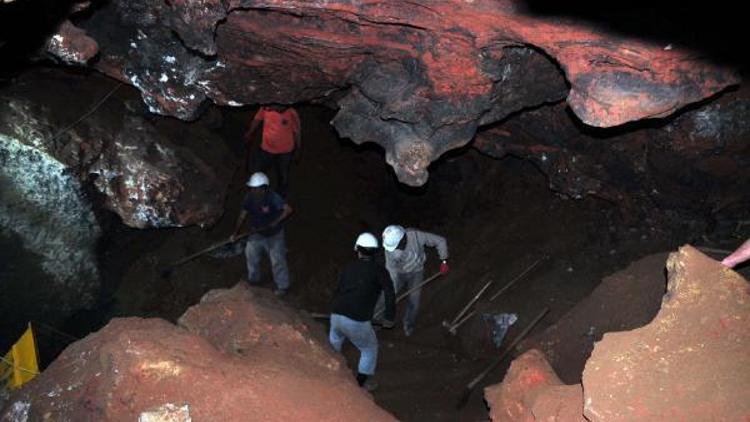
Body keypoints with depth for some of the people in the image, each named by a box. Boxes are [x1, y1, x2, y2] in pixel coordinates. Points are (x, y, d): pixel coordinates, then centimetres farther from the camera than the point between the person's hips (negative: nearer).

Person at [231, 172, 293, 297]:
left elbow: (288, 209, -32)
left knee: (277, 260, 1)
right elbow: (243, 215, -3)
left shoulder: (273, 198, -29)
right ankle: (253, 278, 42)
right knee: (250, 253, 17)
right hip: (257, 233, 6)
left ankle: (282, 286, 20)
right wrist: (235, 233, -4)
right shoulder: (249, 198, -13)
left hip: (274, 235, -6)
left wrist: (276, 222, -33)